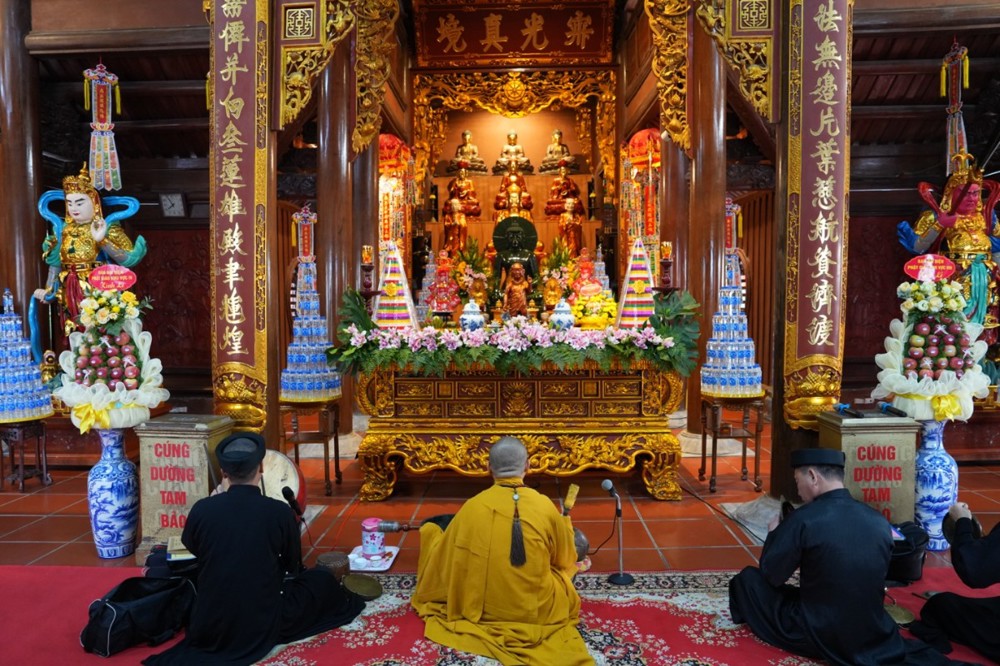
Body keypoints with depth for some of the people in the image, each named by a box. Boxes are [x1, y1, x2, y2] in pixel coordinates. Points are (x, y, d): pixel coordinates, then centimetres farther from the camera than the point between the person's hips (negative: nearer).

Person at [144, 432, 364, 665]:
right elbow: (293, 567, 1)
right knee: (323, 578, 20)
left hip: (207, 629, 2)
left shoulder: (201, 509, -13)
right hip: (263, 626, -2)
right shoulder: (281, 512, -17)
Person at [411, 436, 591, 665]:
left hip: (479, 610, 0)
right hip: (536, 611, 0)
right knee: (561, 573, 31)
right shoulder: (545, 506, -12)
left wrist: (430, 532, 24)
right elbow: (565, 559, 5)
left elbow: (443, 558, 2)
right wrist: (566, 524, 26)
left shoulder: (472, 507, -12)